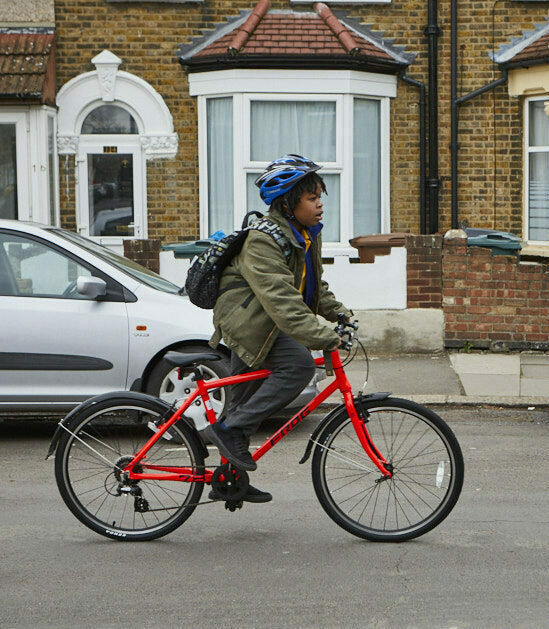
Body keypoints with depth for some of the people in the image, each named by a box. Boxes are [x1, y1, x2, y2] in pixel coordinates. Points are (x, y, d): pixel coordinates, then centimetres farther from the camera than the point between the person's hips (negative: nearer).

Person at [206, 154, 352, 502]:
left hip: (257, 323, 10)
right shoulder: (263, 242, -25)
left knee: (248, 400, 14)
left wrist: (338, 311, 4)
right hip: (245, 319, -10)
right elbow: (282, 302, -34)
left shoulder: (308, 234, 6)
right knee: (299, 364, -27)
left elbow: (315, 285, 19)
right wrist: (324, 338, -40)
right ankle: (229, 430, -20)